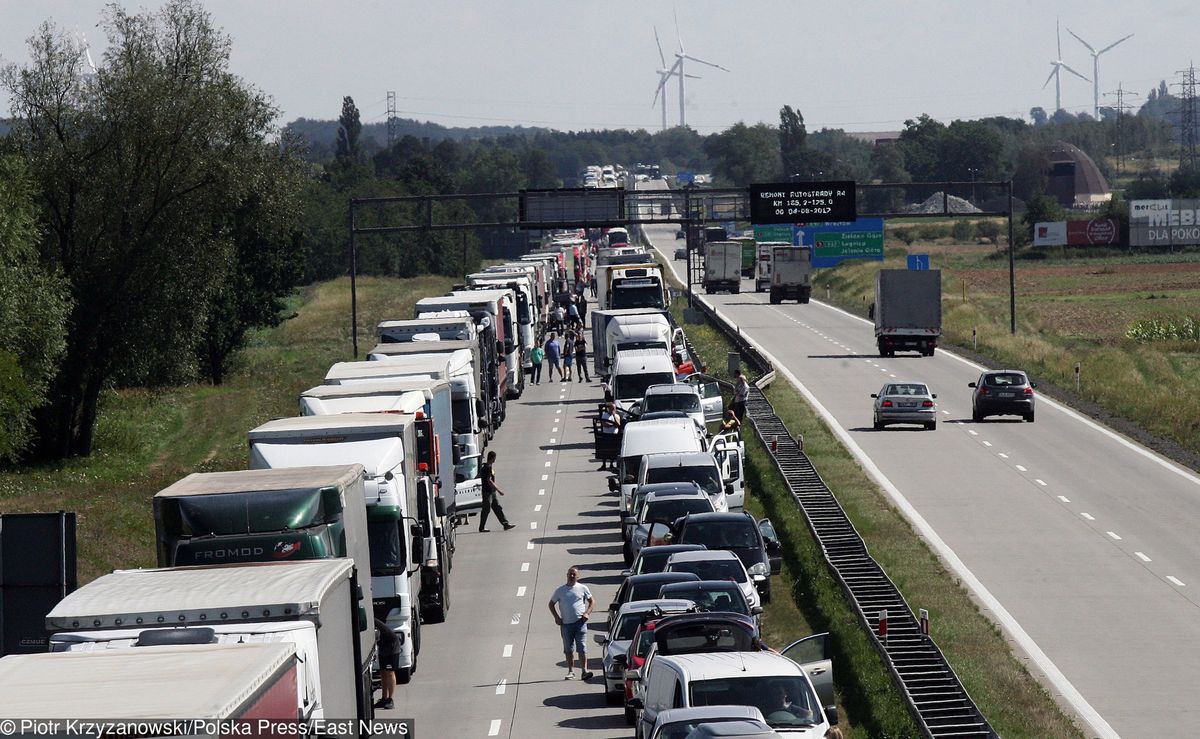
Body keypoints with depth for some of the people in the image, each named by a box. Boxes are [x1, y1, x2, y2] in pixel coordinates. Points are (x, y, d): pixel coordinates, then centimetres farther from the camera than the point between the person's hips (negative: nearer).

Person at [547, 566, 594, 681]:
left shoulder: (582, 588, 5)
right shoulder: (560, 590, 7)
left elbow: (592, 601, 14)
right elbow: (551, 604, 15)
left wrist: (587, 613, -2)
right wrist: (556, 617, 3)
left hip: (580, 622, -2)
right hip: (566, 624, 2)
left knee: (582, 648, -9)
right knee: (568, 649, 7)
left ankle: (584, 671, -11)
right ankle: (570, 671, 15)